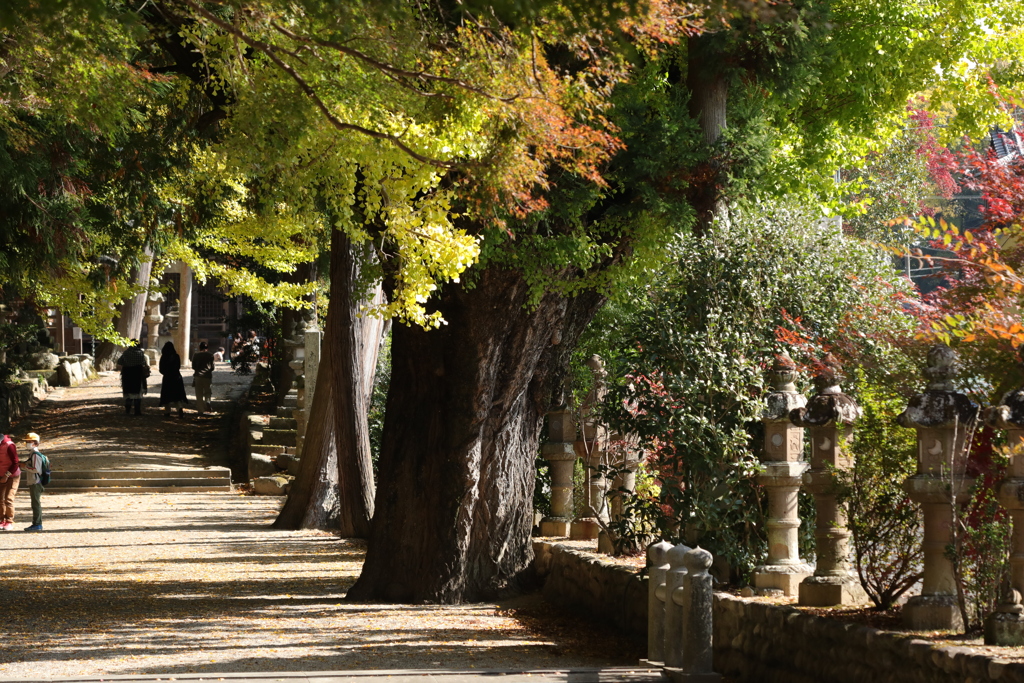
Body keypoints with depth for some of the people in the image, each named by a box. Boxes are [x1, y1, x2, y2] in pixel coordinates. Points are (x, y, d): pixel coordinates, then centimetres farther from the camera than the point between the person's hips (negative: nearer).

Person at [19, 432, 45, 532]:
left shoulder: (36, 455, -15)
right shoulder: (32, 454, 17)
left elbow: (35, 469, -22)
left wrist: (25, 466, -13)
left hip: (35, 483, -10)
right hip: (32, 483, 10)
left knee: (36, 504, -7)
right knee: (36, 504, 13)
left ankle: (37, 524, -6)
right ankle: (36, 524, 18)